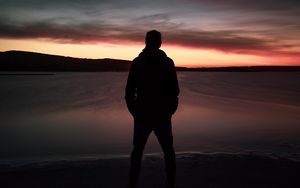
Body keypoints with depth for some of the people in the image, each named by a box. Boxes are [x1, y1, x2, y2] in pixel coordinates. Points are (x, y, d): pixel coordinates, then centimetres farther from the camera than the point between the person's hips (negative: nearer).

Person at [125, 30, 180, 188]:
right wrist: (170, 110, 9)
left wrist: (134, 111, 6)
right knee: (168, 151, 15)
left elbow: (129, 91, -4)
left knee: (137, 151, 13)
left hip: (142, 115, 0)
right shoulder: (168, 62, -1)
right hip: (163, 115, 0)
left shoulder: (137, 62, -1)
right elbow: (174, 91, -3)